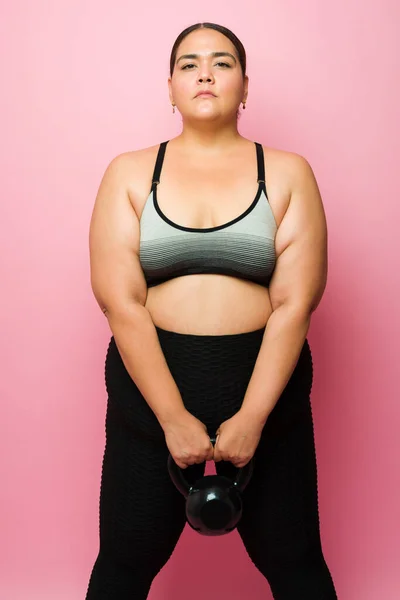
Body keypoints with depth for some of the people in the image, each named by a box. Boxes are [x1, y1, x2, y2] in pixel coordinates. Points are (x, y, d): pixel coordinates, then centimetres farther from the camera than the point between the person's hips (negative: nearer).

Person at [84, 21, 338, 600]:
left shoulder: (287, 173, 1)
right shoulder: (129, 173, 1)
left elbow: (295, 302, -6)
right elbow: (120, 301, -8)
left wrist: (252, 416, -14)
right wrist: (174, 417, -14)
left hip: (265, 380, 0)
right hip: (150, 380, 1)